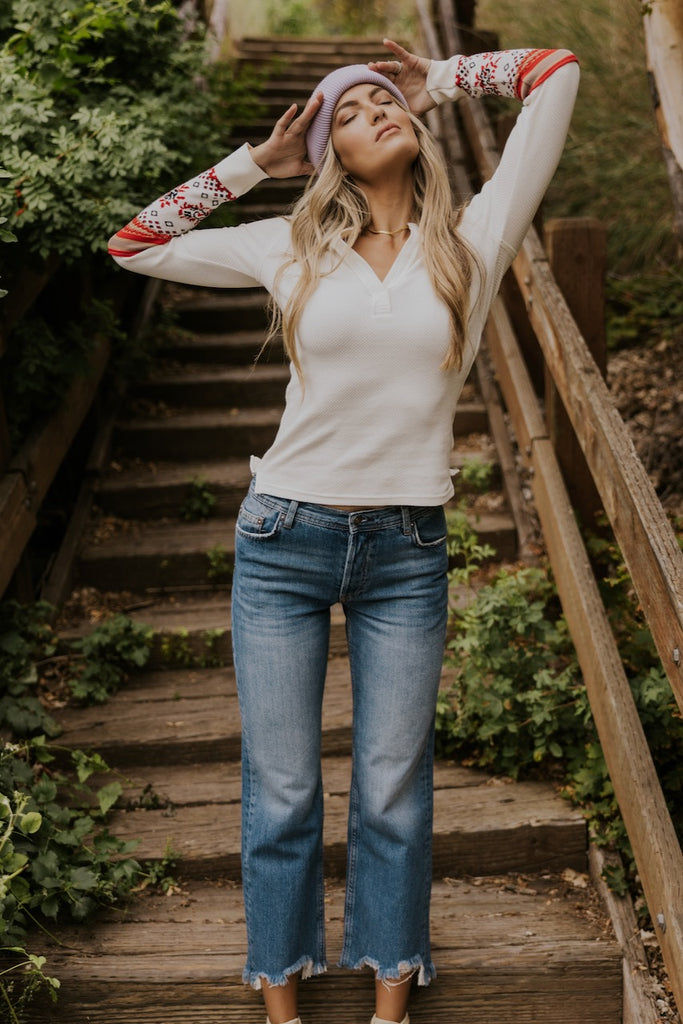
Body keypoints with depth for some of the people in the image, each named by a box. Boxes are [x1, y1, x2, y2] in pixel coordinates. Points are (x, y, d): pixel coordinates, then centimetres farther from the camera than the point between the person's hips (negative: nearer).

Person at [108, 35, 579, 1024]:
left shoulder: (475, 239, 3)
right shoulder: (293, 248, 4)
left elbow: (557, 72, 5)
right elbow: (133, 244, 12)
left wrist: (433, 79, 14)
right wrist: (255, 160, 10)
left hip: (408, 552, 0)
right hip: (285, 541, 0)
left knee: (394, 790, 9)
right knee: (281, 791, 7)